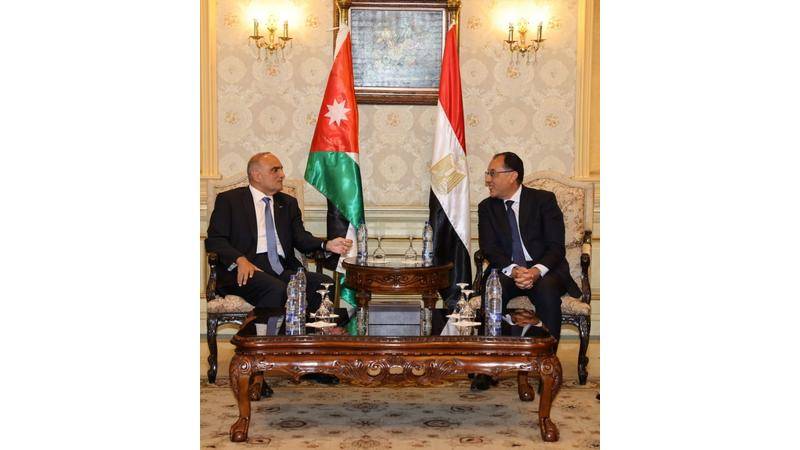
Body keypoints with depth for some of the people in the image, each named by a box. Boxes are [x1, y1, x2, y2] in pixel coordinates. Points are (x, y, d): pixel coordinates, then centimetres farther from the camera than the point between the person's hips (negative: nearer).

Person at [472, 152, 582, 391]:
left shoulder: (544, 200, 0)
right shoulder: (487, 207, 10)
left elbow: (556, 246, -7)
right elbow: (489, 248, -1)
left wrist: (536, 271, -27)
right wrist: (513, 270, -21)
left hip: (544, 271, -2)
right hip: (507, 271, 2)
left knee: (547, 291, -36)